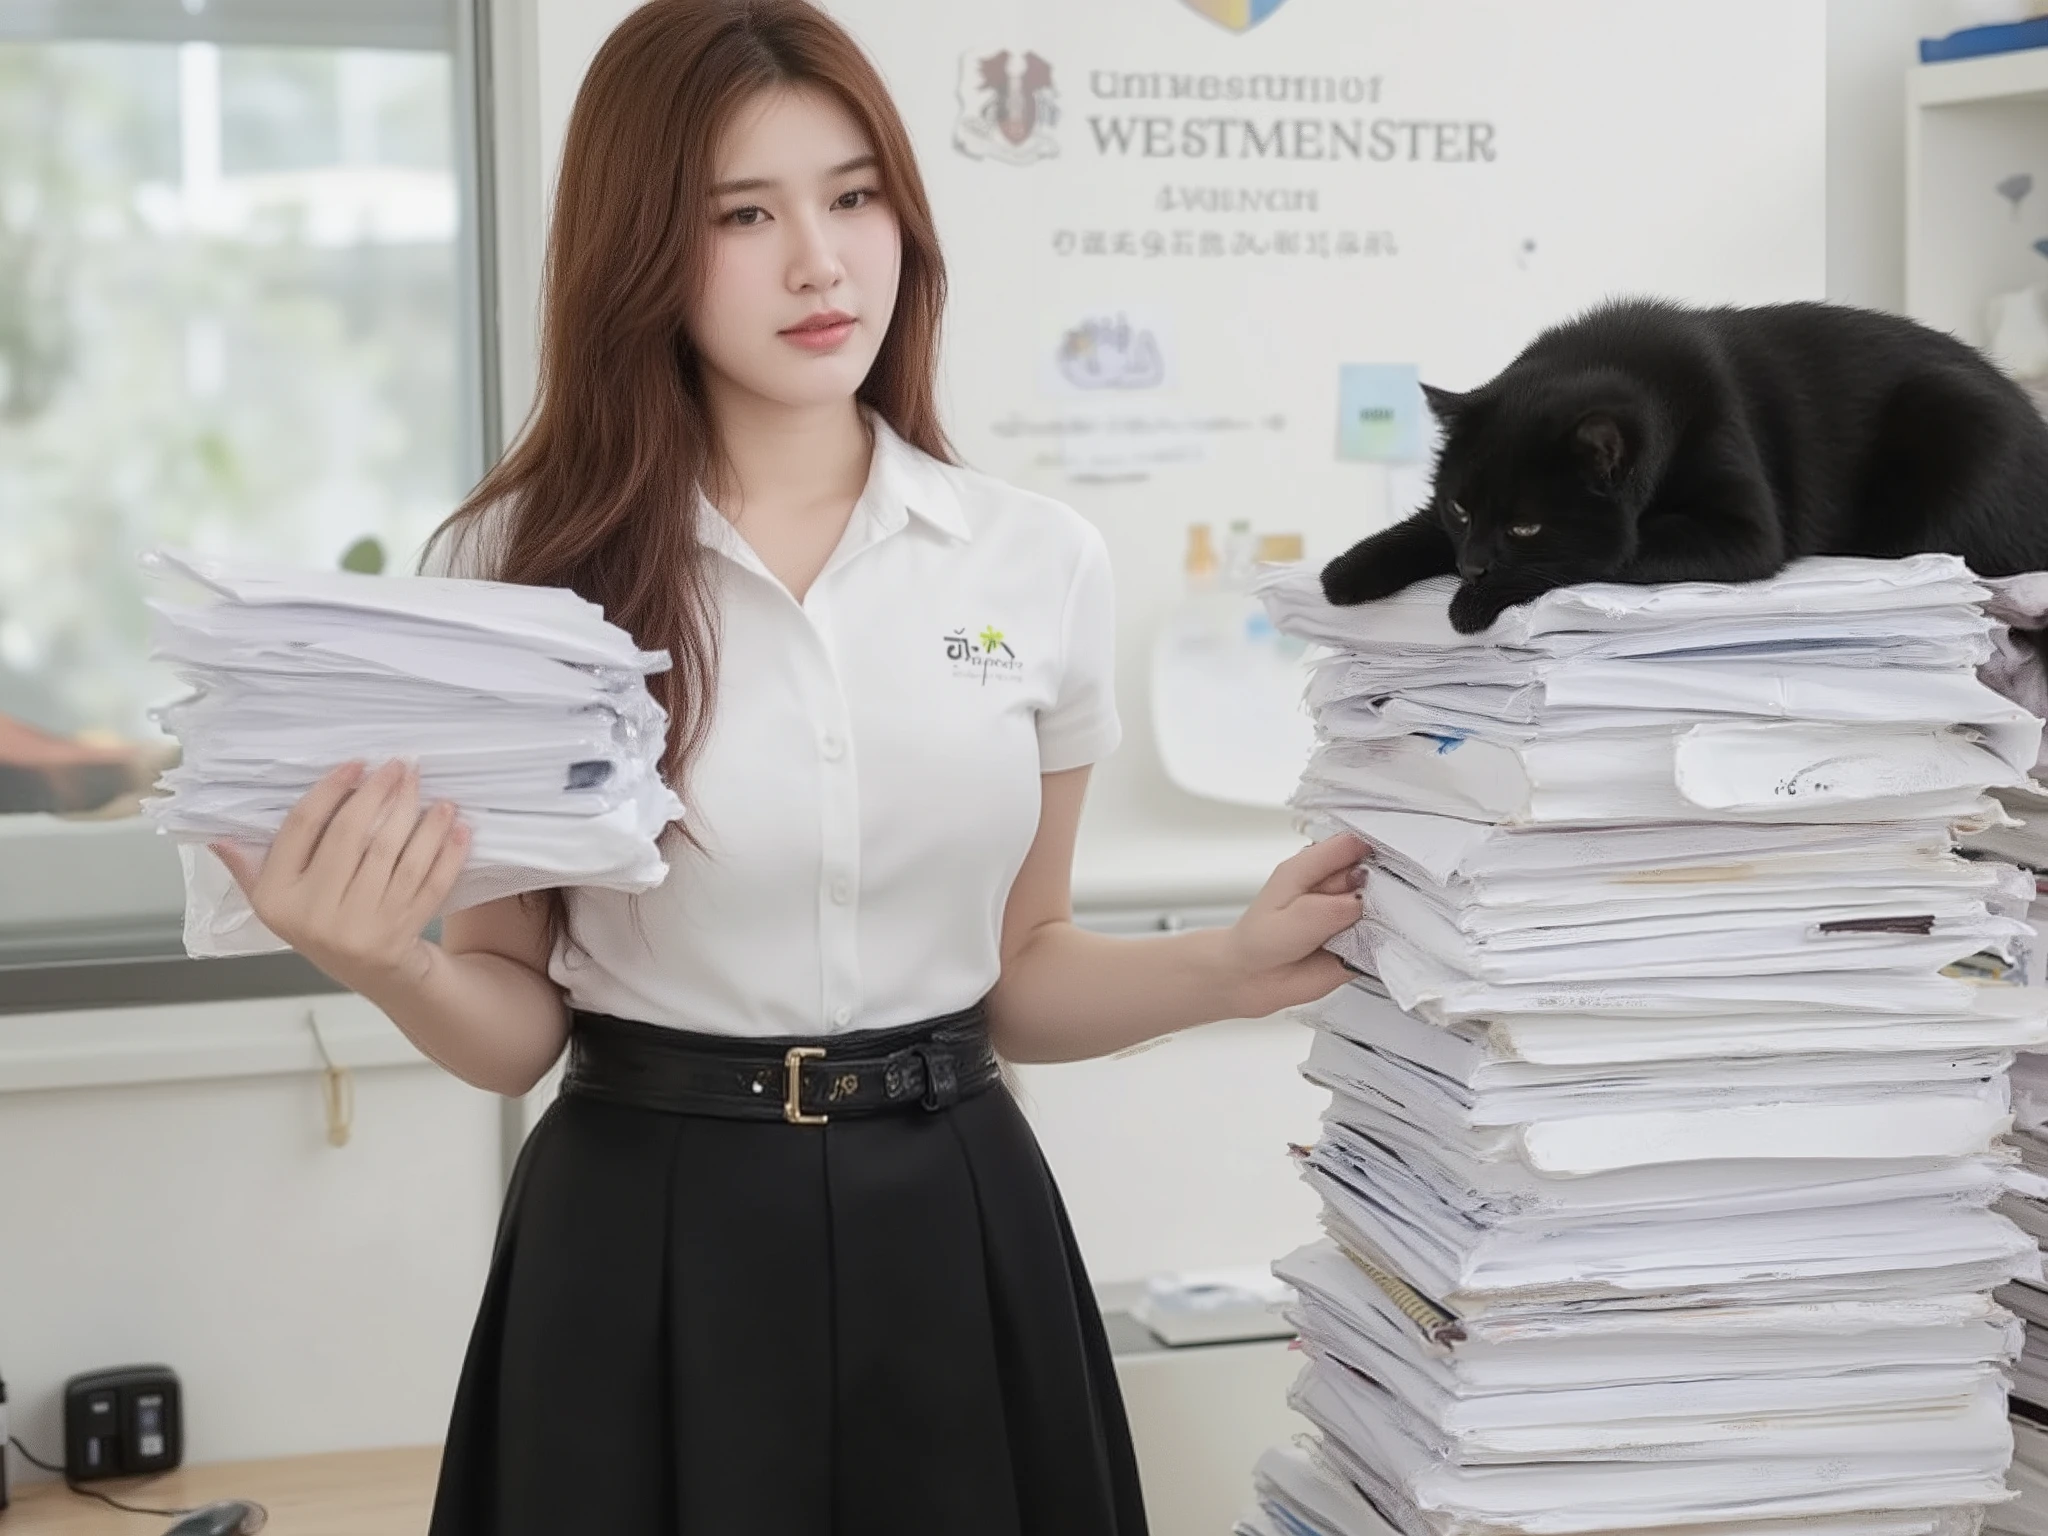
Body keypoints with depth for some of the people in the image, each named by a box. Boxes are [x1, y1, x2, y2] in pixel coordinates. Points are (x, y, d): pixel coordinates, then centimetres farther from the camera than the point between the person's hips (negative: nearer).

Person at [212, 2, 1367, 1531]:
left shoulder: (1041, 562, 1)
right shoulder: (525, 563, -5)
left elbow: (1017, 968, 11)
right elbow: (516, 1021, 0)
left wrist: (1226, 969, -5)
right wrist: (391, 964, -19)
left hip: (950, 1232, 2)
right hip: (646, 1244, -2)